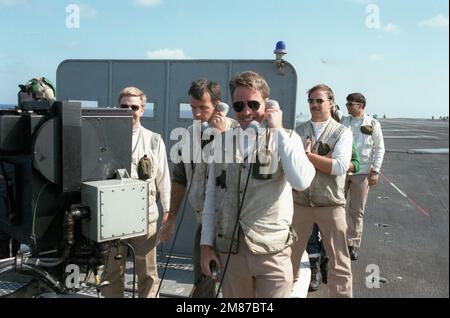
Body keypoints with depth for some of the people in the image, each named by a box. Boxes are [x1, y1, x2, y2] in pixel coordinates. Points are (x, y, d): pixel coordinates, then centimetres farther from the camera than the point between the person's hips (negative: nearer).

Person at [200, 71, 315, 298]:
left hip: (272, 250, -3)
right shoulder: (222, 142, 5)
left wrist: (278, 130, -17)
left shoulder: (286, 139, -3)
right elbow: (212, 195, 9)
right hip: (229, 249, 3)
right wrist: (206, 244, 7)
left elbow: (302, 182, -22)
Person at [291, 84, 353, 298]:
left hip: (330, 204, -2)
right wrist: (324, 159, -15)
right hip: (299, 203, 3)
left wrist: (307, 155, -12)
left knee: (339, 260, 6)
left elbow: (340, 167, -15)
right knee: (290, 254, 15)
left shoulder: (342, 132, 0)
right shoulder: (299, 131, 7)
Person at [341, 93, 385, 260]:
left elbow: (379, 149, 0)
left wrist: (375, 171, -4)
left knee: (357, 211, 8)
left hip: (362, 172, -1)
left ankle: (353, 244, 20)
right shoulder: (343, 121, 4)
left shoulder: (373, 124, -1)